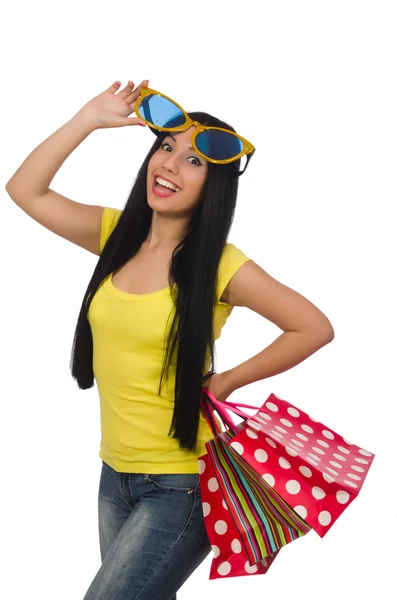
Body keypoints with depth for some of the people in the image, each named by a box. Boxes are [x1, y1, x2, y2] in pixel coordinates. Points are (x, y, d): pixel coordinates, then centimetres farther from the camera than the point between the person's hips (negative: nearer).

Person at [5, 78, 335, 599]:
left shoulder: (220, 265, -14)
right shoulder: (118, 235, 1)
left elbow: (315, 328, -11)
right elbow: (24, 190, 1)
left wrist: (226, 382, -8)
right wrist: (90, 119, -5)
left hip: (180, 485, -6)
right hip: (115, 473, 6)